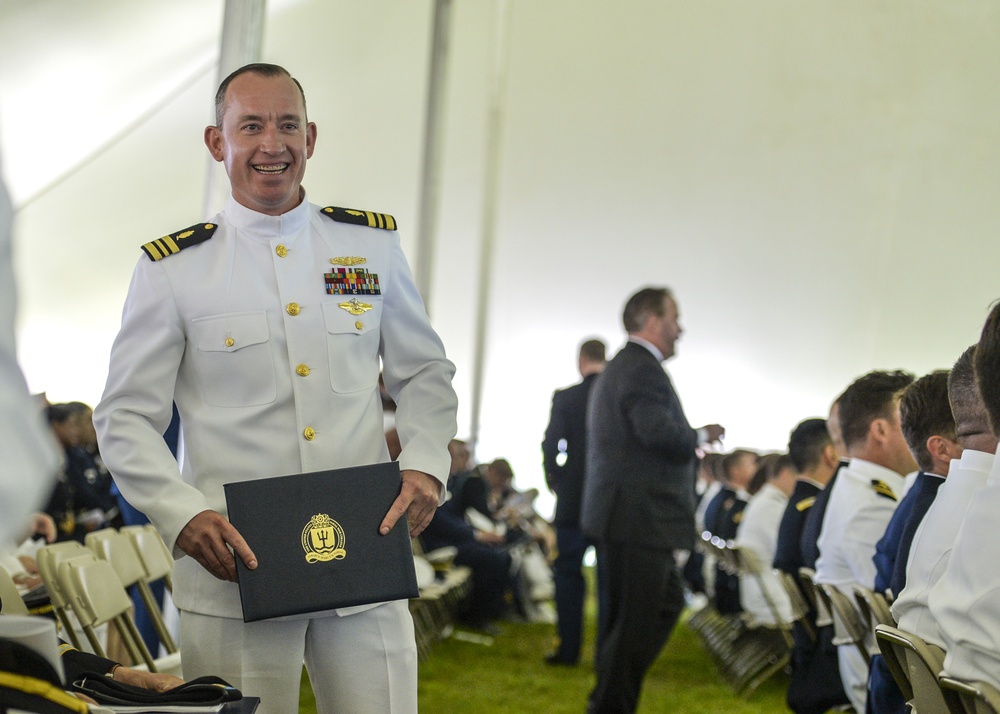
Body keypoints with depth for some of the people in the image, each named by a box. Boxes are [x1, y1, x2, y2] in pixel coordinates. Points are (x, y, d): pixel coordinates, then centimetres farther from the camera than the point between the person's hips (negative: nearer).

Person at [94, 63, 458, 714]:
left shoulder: (372, 244, 9)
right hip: (236, 568, -2)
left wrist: (426, 464, -1)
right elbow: (126, 419, 2)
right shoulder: (173, 270, 1)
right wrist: (181, 514, -13)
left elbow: (423, 374, 17)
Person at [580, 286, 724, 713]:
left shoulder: (620, 367, 21)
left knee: (667, 602, 18)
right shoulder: (643, 369, -14)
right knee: (635, 619, -4)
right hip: (638, 518, -11)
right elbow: (658, 432, -26)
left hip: (625, 517, 11)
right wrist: (701, 436, -9)